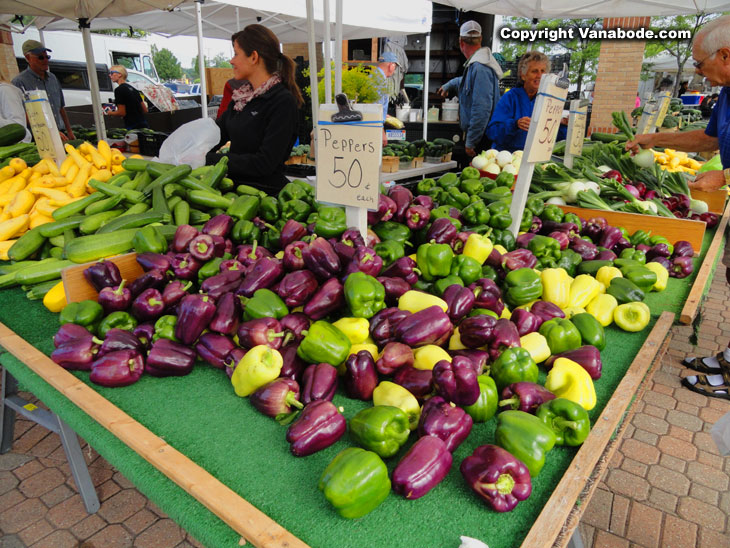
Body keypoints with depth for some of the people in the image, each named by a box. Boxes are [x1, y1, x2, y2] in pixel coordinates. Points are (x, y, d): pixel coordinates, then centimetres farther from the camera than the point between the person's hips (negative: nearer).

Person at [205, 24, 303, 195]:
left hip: (264, 192, -7)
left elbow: (264, 163, -18)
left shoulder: (283, 102, -12)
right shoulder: (241, 96, 14)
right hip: (235, 185, 7)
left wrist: (209, 159, -16)